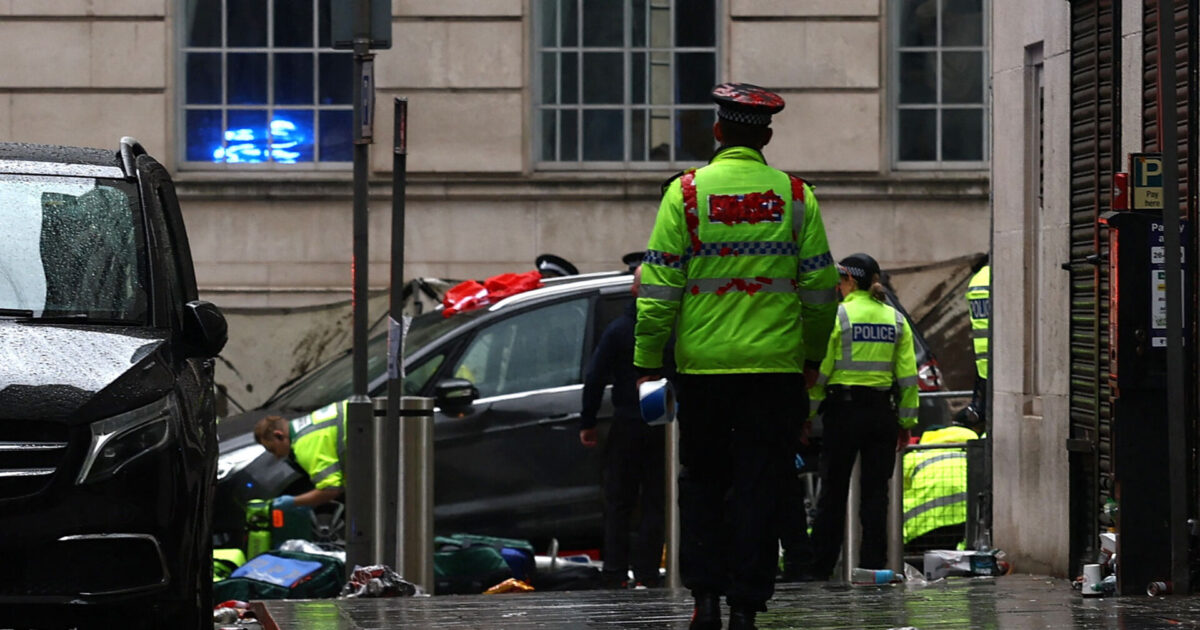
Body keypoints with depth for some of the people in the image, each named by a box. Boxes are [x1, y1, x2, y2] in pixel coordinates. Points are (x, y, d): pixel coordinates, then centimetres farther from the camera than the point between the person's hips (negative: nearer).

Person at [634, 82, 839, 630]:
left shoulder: (686, 192, -2)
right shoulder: (794, 195, 2)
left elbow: (659, 287, -4)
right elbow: (820, 286, 4)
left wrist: (647, 358, 2)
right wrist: (813, 354, 16)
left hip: (702, 362, 0)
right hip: (776, 366, 0)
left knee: (702, 481, 13)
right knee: (760, 484, 4)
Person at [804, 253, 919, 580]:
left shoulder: (838, 316, -6)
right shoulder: (896, 320, 7)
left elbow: (820, 371, -8)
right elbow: (908, 377, 6)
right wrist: (906, 422, 12)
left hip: (843, 409, -3)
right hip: (881, 412, 3)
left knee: (833, 492, 3)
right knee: (875, 492, 6)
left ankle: (820, 565, 5)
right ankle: (873, 563, 3)